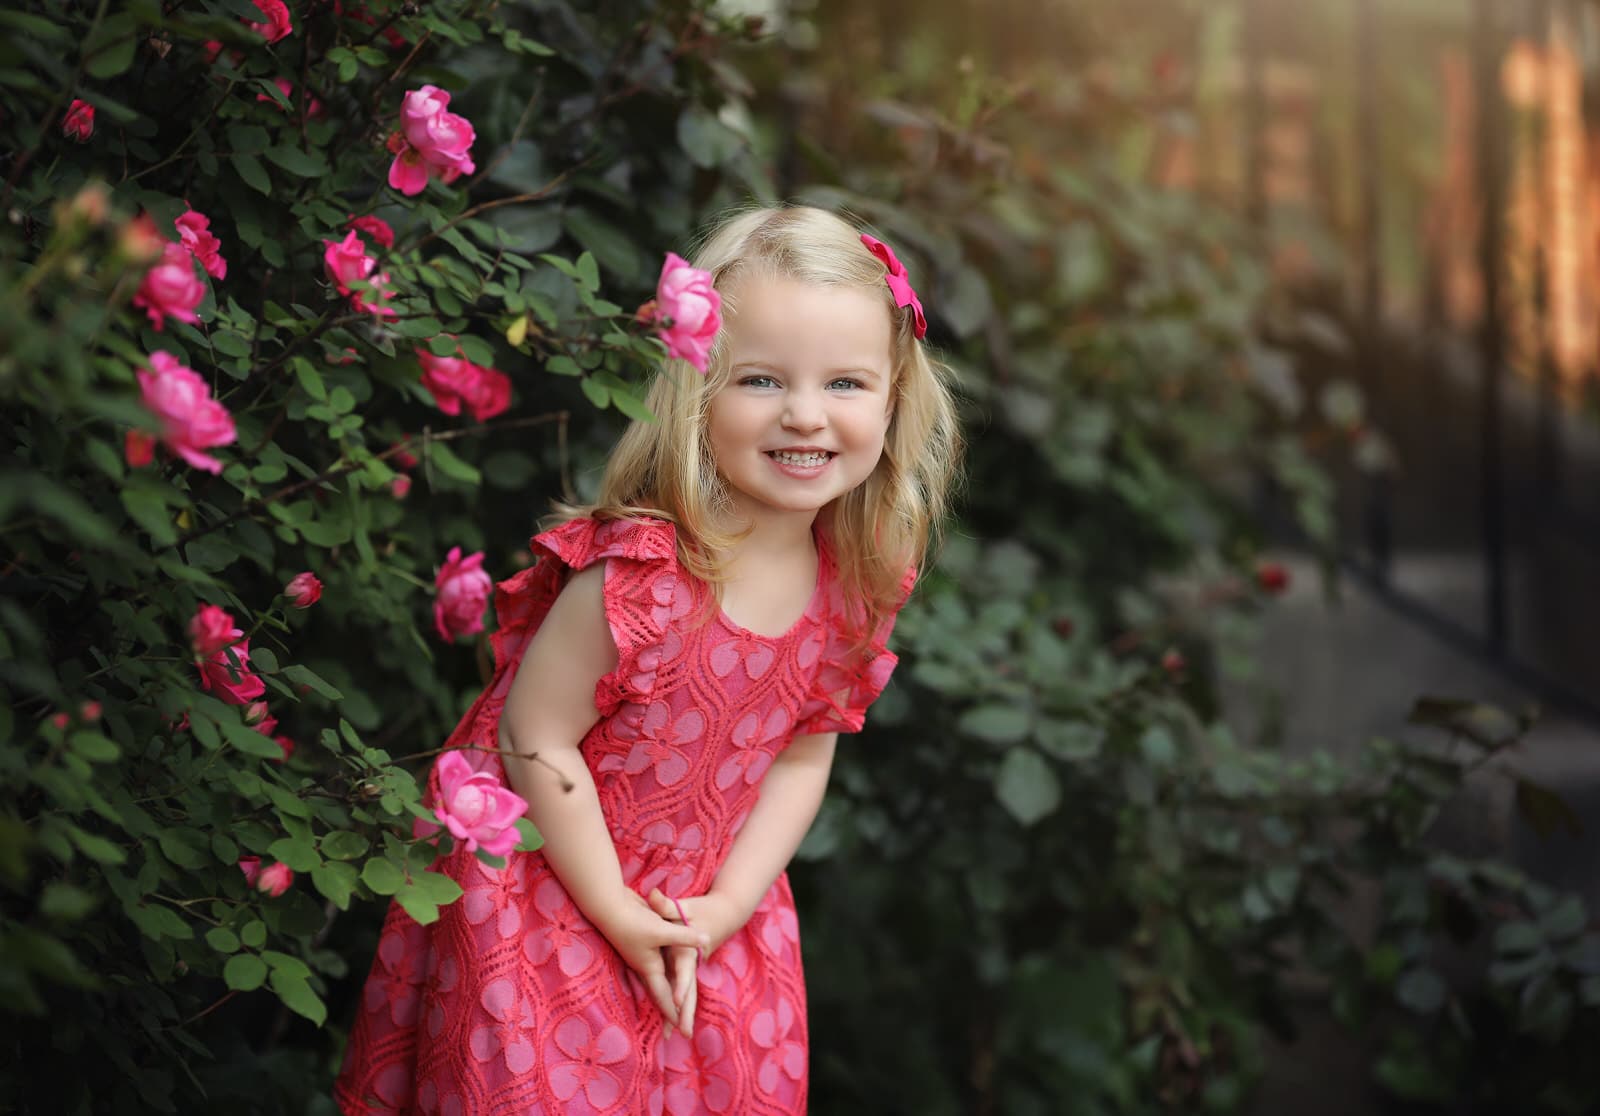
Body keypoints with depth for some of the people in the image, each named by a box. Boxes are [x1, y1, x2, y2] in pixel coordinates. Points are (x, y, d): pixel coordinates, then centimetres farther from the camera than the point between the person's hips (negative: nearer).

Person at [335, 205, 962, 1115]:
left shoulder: (857, 585, -11)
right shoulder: (637, 574, -30)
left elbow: (804, 757, 0)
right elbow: (535, 741, -22)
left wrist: (724, 909, -8)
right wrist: (620, 917, -15)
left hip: (714, 900, 5)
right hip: (556, 884, -5)